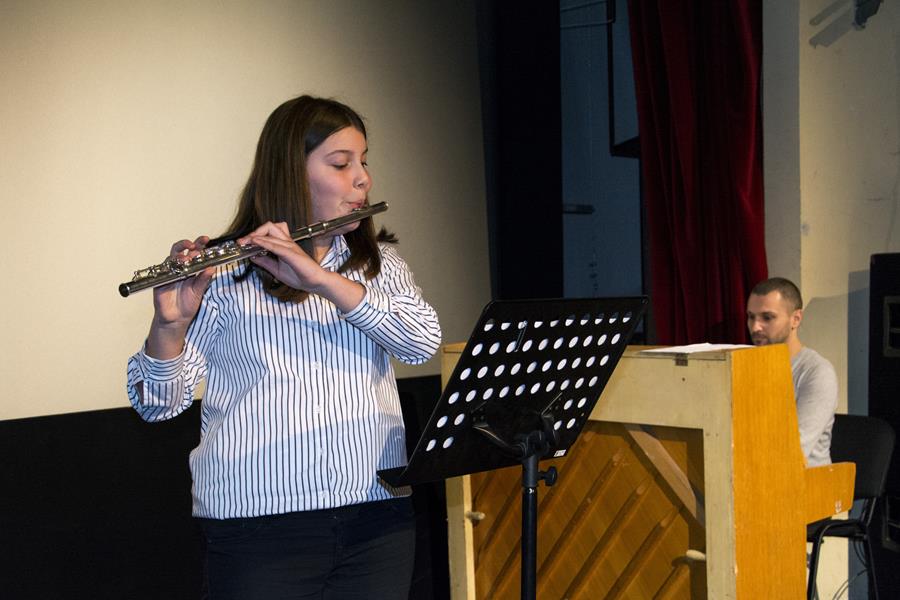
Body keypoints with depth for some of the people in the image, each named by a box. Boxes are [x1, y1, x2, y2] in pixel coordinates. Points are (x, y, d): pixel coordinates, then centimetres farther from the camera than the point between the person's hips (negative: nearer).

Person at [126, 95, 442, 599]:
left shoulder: (379, 262, 11)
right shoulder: (226, 275, -2)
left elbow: (423, 341, -9)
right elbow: (159, 404, -4)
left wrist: (319, 278, -19)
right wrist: (169, 323, -23)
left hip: (377, 515, 3)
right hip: (257, 523, -3)